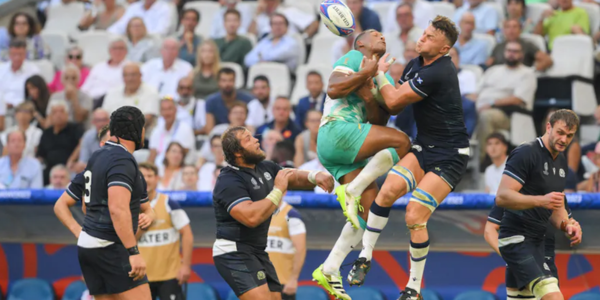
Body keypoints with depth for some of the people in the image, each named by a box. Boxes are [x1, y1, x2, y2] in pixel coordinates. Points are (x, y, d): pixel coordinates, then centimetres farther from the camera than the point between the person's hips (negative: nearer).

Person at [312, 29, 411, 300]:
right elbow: (333, 89, -10)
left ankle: (329, 270, -2)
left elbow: (380, 122, 13)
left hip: (349, 153, 8)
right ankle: (351, 190, -20)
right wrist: (365, 73, -9)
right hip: (337, 131, -8)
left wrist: (369, 98, -3)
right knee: (401, 141, -23)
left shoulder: (384, 79, 27)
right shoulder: (354, 58, 7)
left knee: (370, 210, -1)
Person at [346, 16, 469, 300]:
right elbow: (394, 106, 17)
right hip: (424, 147, 8)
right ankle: (365, 256, -6)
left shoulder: (438, 73, -24)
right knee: (389, 188, -18)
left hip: (449, 157, -8)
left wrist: (379, 74, -1)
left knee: (414, 216, -14)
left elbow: (393, 101, -16)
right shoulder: (414, 65, 6)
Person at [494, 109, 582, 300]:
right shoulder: (526, 153, -12)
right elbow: (502, 197, -20)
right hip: (516, 239, -9)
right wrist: (541, 200, -31)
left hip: (536, 241, 9)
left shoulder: (561, 163, 16)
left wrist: (566, 225, 3)